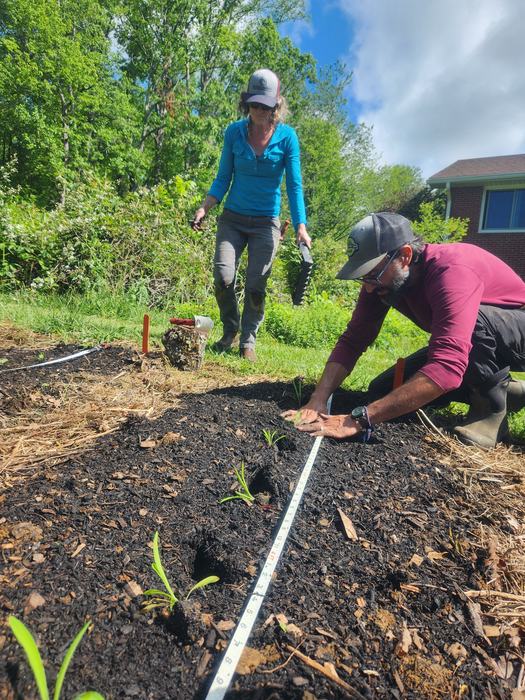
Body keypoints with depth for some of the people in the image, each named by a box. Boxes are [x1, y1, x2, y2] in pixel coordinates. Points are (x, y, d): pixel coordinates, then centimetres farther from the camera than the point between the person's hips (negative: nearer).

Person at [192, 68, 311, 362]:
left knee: (256, 286, -4)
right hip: (233, 218, 2)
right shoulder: (234, 132, 1)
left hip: (266, 222, -1)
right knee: (223, 277, -13)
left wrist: (301, 226, -18)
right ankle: (230, 330, 14)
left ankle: (248, 340, 16)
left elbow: (295, 184, -7)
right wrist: (205, 208, -10)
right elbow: (223, 178, 6)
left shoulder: (287, 136, -4)